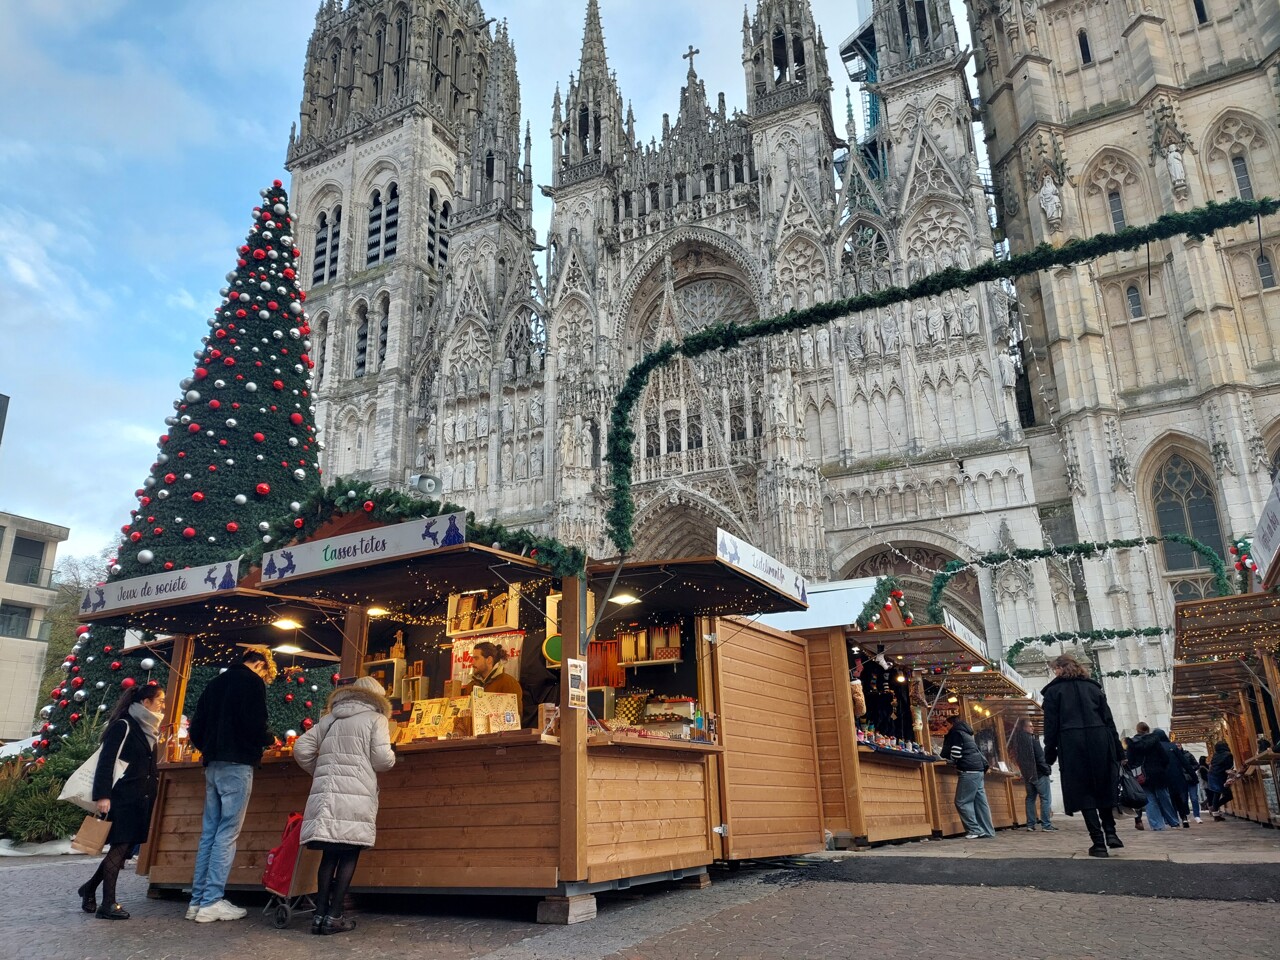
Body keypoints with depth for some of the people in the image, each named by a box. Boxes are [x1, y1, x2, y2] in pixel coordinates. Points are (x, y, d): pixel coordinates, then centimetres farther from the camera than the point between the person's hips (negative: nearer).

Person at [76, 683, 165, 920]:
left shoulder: (147, 729, 17)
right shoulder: (123, 726, -9)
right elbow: (106, 762, -14)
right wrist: (102, 795, -19)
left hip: (139, 800, 8)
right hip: (122, 798, -8)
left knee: (124, 848, 9)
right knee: (119, 847, -6)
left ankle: (90, 888, 26)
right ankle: (108, 904, 0)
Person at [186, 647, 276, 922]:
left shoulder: (215, 683, 18)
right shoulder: (252, 682, -5)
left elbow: (195, 730, 17)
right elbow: (255, 725, -16)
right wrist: (269, 741, 3)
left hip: (213, 765, 8)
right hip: (237, 764, -8)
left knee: (209, 832, 11)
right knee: (228, 833, -5)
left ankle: (198, 900, 12)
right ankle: (212, 902, -5)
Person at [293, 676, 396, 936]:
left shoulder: (329, 719, 18)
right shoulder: (376, 718, 4)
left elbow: (301, 748, 14)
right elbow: (382, 758, -5)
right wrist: (391, 759, 17)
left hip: (326, 792, 5)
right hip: (355, 794, -4)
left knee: (330, 853, 11)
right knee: (349, 855, 3)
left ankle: (320, 913, 9)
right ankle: (333, 916, 1)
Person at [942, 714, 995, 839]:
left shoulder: (956, 732, -5)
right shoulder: (965, 733, 23)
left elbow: (955, 754, -12)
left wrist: (947, 758, 6)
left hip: (969, 771, -9)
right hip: (979, 769, 9)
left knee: (962, 802, -7)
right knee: (980, 801, 8)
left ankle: (975, 830, -9)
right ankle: (988, 831, 7)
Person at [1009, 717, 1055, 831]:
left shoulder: (1016, 741, 5)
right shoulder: (1032, 739, -17)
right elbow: (1040, 757, -17)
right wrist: (1047, 769, -5)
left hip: (1026, 774, 7)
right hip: (1039, 774, -7)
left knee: (1030, 798, 13)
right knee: (1045, 798, 0)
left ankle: (1030, 825, 10)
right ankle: (1046, 825, -3)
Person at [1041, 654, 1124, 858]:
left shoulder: (1054, 690, 6)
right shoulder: (1093, 687, 16)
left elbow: (1051, 725, 0)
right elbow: (1108, 719, 11)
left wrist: (1049, 754, 4)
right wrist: (1117, 750, 11)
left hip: (1072, 744, -3)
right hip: (1100, 741, 3)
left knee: (1083, 792, 1)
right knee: (1102, 788, 19)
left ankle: (1099, 842, -2)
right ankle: (1110, 832, 9)